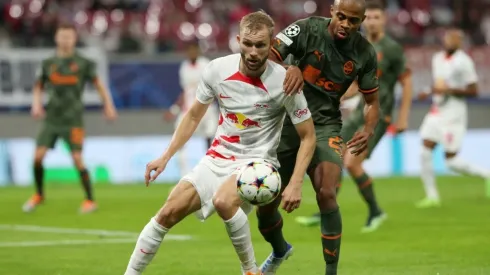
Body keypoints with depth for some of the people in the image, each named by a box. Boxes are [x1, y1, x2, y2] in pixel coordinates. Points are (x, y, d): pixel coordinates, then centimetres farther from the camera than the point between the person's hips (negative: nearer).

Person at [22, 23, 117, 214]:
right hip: (51, 118, 3)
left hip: (73, 119, -3)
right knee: (38, 155, -5)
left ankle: (90, 200, 2)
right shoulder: (48, 64, 6)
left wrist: (108, 105, 2)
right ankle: (39, 195, 17)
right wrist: (36, 105, -1)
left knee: (77, 159, -10)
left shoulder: (83, 63, -1)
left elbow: (98, 84, 7)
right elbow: (38, 88, 16)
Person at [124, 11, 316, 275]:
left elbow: (308, 137, -8)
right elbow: (194, 115, 10)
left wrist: (295, 185, -18)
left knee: (223, 201, -34)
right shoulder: (217, 69, -7)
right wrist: (165, 157, 5)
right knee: (168, 214, -6)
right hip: (216, 158, 4)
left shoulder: (283, 82, -17)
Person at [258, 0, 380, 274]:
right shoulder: (307, 29, -13)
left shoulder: (365, 53, -5)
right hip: (288, 122, 0)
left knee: (327, 193, -24)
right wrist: (290, 68, -41)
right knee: (265, 205, 4)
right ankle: (280, 251, 38)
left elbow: (372, 101, 6)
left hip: (325, 126, 0)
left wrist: (369, 130, -15)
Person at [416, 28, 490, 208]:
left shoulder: (463, 62, -13)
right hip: (437, 112, 7)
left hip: (454, 115, -7)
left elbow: (473, 91, -14)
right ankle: (432, 196, 5)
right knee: (425, 153, -4)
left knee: (451, 161, -4)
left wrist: (448, 90, -22)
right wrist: (429, 93, 7)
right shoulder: (437, 59, 10)